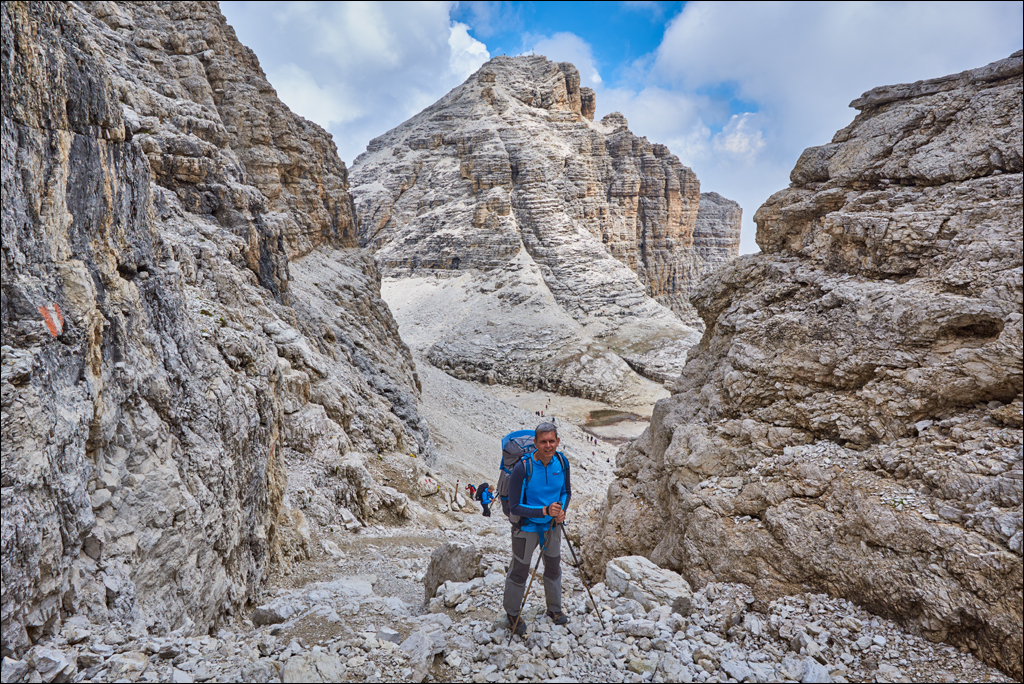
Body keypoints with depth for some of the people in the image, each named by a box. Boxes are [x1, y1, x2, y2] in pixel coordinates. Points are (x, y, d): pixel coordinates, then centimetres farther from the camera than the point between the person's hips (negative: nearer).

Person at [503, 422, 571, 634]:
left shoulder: (561, 462, -13)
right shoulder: (522, 468, -29)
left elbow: (566, 492, 4)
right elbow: (514, 507, -24)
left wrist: (561, 509, -15)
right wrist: (544, 511, -34)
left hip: (552, 526, 5)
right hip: (527, 527, -5)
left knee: (553, 568, 22)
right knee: (519, 572, 12)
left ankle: (554, 609, 46)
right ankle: (512, 613, 36)